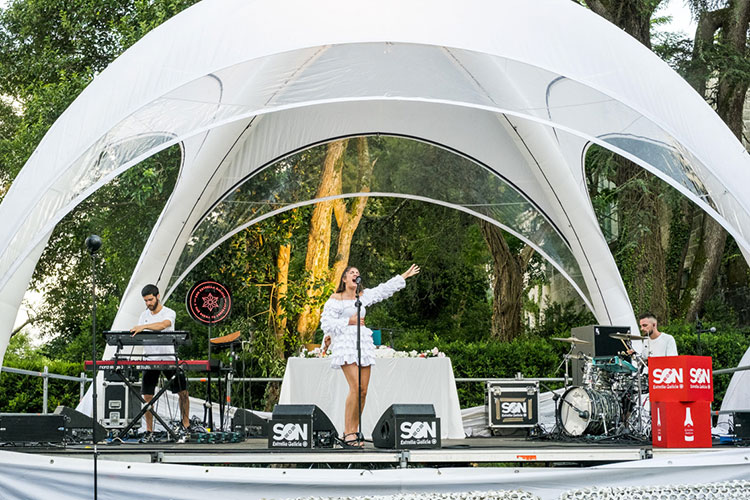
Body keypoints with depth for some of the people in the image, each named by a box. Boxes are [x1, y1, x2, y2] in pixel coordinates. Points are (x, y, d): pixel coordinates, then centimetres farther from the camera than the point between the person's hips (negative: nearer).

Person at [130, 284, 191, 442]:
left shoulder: (169, 313, -6)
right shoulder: (144, 315, 11)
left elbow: (163, 325, -28)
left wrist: (143, 327, -40)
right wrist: (133, 335, -9)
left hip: (169, 358, -3)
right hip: (150, 359, 3)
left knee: (183, 392, -2)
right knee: (147, 396, -2)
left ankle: (185, 425, 16)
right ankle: (149, 431, 7)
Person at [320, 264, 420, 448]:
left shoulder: (362, 297, 19)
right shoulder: (335, 298, 3)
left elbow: (384, 289, 29)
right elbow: (326, 322, -3)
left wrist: (404, 276, 33)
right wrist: (349, 321, -8)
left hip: (362, 343, 6)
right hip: (345, 343, -6)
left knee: (363, 391, -2)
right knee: (356, 388, -19)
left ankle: (352, 432, 4)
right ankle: (347, 433, -15)